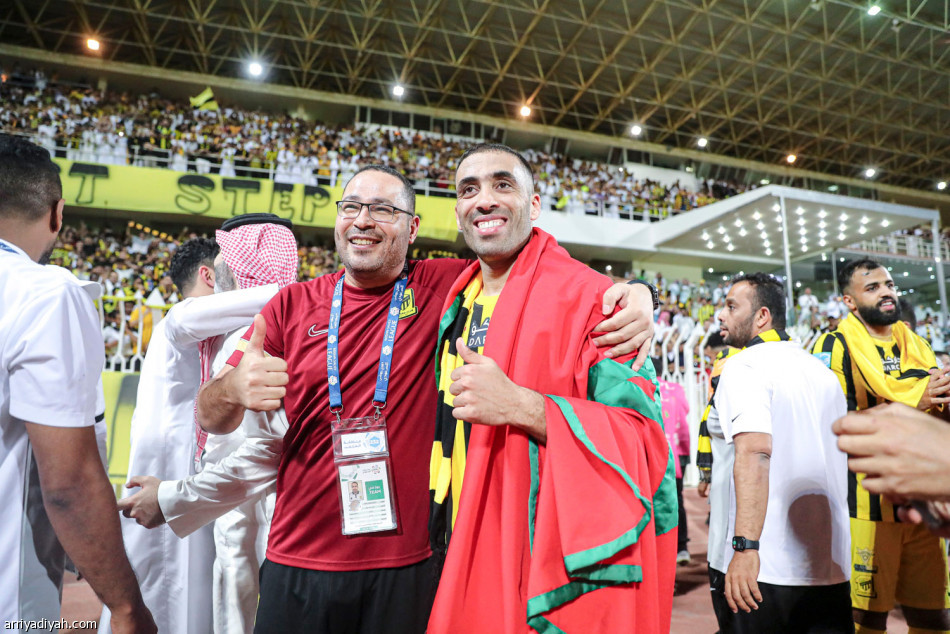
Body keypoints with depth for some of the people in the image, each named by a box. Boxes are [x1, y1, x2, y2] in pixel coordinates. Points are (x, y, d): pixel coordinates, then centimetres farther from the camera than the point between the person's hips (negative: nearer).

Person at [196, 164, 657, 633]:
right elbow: (210, 417, 0)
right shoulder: (292, 305, 0)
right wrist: (234, 387, -24)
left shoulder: (444, 287, -4)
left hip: (409, 562, -1)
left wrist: (628, 294, -19)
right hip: (298, 563, 2)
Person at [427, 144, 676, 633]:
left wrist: (520, 407, -28)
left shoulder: (587, 298, -12)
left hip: (551, 558, -6)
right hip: (463, 552, 6)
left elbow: (641, 436, -18)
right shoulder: (457, 303, 8)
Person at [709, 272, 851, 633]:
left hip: (759, 567, -7)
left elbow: (754, 454, -23)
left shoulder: (744, 366, -10)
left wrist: (745, 547, -27)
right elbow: (839, 460, 21)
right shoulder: (822, 371, 14)